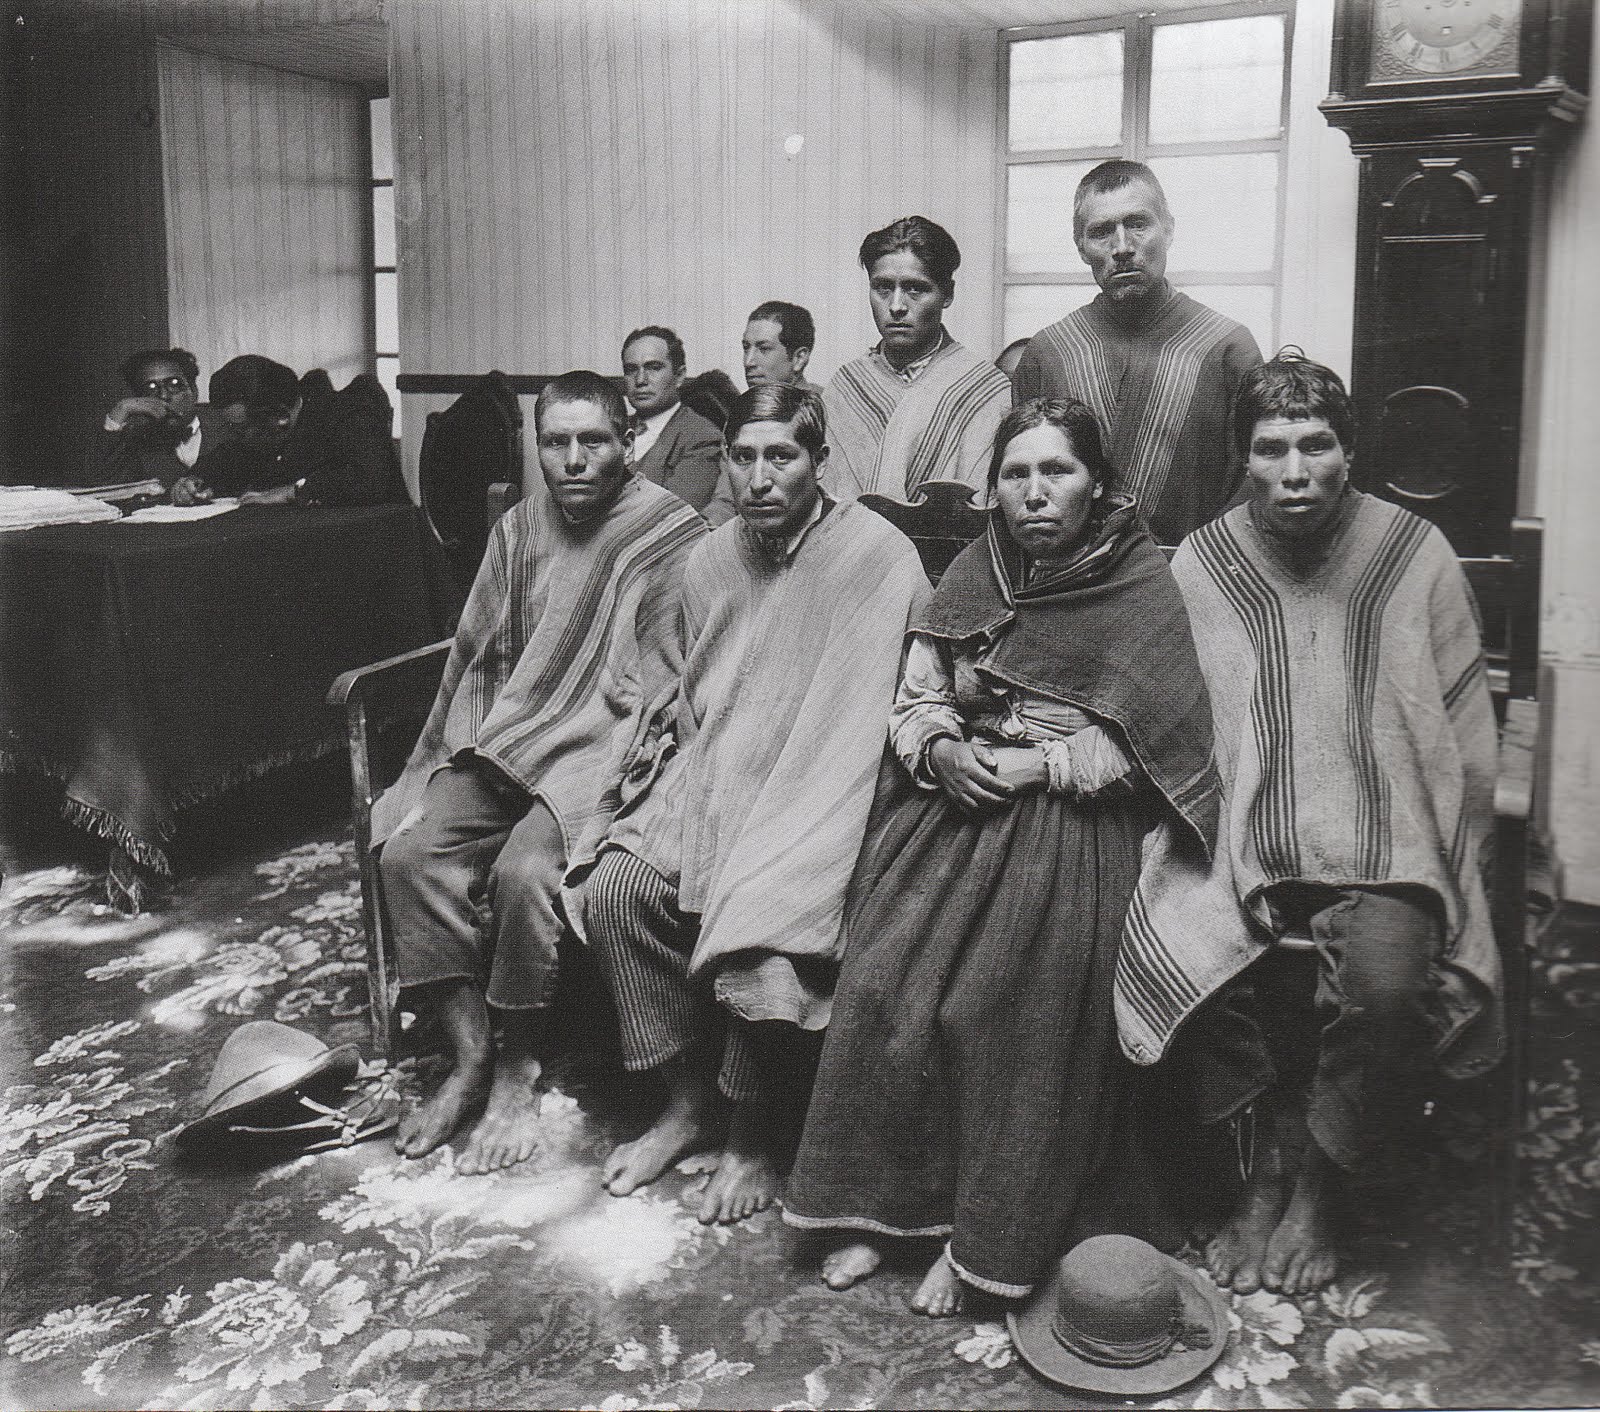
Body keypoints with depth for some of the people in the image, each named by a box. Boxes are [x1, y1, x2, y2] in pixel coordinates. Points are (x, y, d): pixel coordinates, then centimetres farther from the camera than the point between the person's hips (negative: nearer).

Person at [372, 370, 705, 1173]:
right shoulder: (519, 528, 14)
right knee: (410, 849, -16)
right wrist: (470, 746, 7)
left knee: (524, 868, -29)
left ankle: (518, 1071, -7)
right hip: (505, 740, 6)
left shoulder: (672, 536, -5)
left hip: (608, 743, -6)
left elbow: (671, 690, -8)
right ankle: (469, 1057, -7)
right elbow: (481, 652, 19)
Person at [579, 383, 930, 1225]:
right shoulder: (710, 562, 10)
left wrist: (773, 823, -19)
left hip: (816, 800, -6)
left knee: (753, 917, -29)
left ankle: (748, 1135, -5)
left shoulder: (878, 557, -11)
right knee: (613, 891, -15)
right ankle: (689, 1101, 3)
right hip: (711, 781, 6)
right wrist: (687, 785, 4)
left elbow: (889, 714, -14)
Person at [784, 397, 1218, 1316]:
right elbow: (915, 697, 16)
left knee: (1002, 1011, -19)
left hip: (1066, 830, -4)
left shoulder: (1145, 587, -1)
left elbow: (1147, 741, -8)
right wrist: (939, 749, -6)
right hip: (951, 804, 4)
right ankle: (877, 1205, 2)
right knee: (884, 987, -13)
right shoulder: (976, 574, 14)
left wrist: (1041, 764, -15)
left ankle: (983, 1240, -3)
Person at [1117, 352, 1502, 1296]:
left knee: (1388, 982, -30)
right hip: (1236, 846, 1)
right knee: (1165, 952, -27)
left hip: (1384, 850, -1)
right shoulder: (1198, 565, 5)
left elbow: (1466, 737, 7)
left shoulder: (1416, 555, 4)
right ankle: (1273, 1161, -2)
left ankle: (1315, 1188, -2)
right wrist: (1213, 840, -3)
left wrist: (1447, 871, 0)